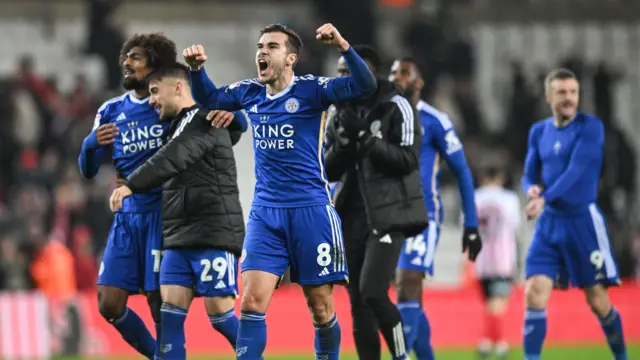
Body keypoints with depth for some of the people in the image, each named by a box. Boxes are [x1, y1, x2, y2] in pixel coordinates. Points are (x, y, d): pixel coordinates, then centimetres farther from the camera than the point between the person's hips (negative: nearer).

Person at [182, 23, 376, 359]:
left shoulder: (310, 90, -7)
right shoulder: (250, 93, 8)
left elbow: (364, 85, -18)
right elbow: (208, 98, 23)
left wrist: (342, 45, -32)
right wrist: (196, 68, 4)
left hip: (310, 211, -3)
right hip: (264, 214, 4)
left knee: (321, 308, 3)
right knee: (252, 302, -10)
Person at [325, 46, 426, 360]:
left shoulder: (395, 108, -6)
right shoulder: (339, 114, 10)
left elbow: (407, 161, -12)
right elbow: (329, 171, 8)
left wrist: (367, 138, -18)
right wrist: (345, 141, -9)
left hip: (388, 214, -6)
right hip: (352, 216, 6)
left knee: (373, 293, -18)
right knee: (358, 303, 4)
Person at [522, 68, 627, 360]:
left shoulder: (590, 127, -8)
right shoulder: (538, 132, 9)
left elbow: (576, 170, -20)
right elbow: (529, 175, 11)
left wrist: (545, 199, -31)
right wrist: (532, 188, -14)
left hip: (583, 220, -4)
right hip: (549, 223, 4)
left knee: (597, 300, 1)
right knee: (535, 293, -9)